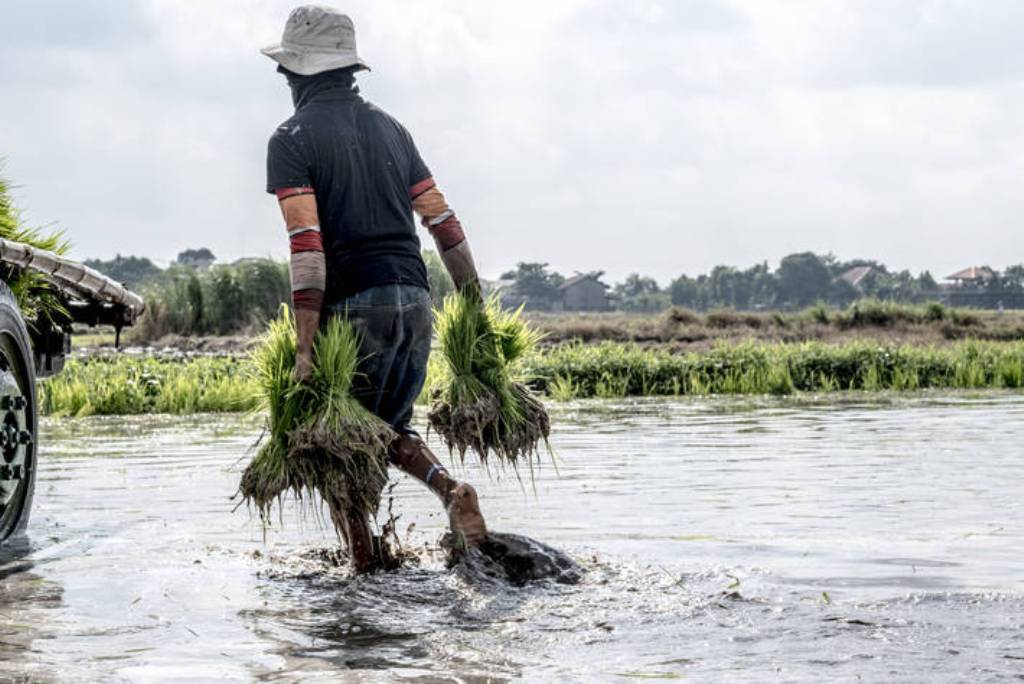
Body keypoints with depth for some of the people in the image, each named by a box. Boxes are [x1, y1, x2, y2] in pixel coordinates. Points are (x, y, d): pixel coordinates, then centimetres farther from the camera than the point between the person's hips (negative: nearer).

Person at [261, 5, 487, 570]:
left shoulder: (292, 139, -4)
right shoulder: (389, 128, 15)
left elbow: (307, 246, -14)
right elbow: (443, 222, 13)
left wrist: (305, 349, -15)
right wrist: (475, 306, 18)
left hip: (353, 308, -6)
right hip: (415, 301, 6)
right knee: (389, 429, 22)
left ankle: (367, 574, 4)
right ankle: (452, 490, -6)